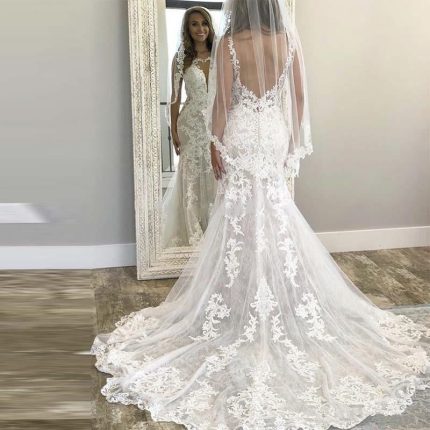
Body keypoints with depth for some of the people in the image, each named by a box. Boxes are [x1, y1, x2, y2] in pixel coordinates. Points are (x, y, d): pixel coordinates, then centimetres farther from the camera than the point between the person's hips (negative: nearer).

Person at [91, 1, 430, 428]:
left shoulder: (228, 43, -9)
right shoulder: (290, 40, 2)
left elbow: (222, 101, -10)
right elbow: (299, 97, 4)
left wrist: (216, 144, 0)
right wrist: (294, 140, 12)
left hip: (242, 136, -3)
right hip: (275, 134, 4)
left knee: (243, 220, 4)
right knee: (277, 224, 11)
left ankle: (244, 311, 13)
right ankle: (284, 306, 21)